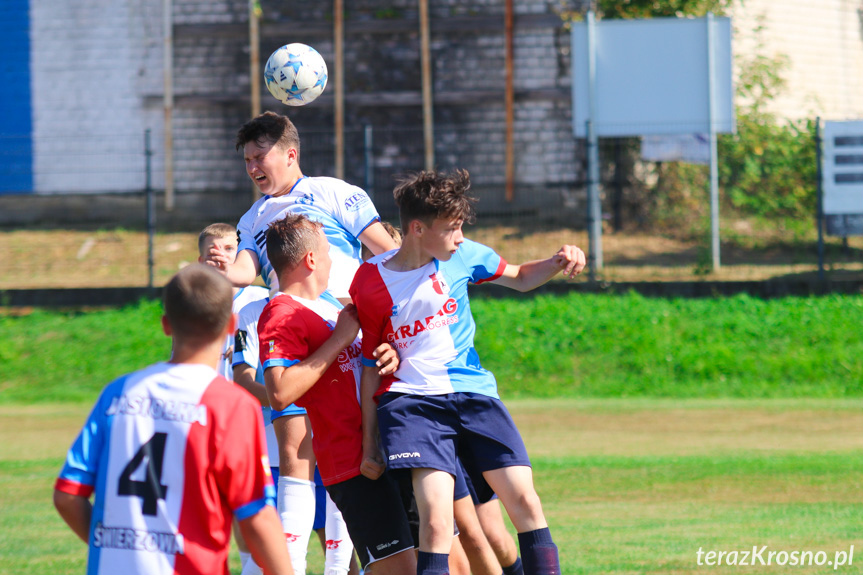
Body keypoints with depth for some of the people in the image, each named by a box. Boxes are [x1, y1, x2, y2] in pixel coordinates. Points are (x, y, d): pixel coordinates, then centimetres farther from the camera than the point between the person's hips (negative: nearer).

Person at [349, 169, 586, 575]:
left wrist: (558, 263, -1)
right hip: (412, 401, -4)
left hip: (473, 391, 4)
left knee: (524, 500, -9)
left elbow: (520, 278, 21)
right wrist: (370, 442, 6)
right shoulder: (370, 284, -5)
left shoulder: (462, 256, 4)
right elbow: (371, 366, 4)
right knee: (437, 519, -21)